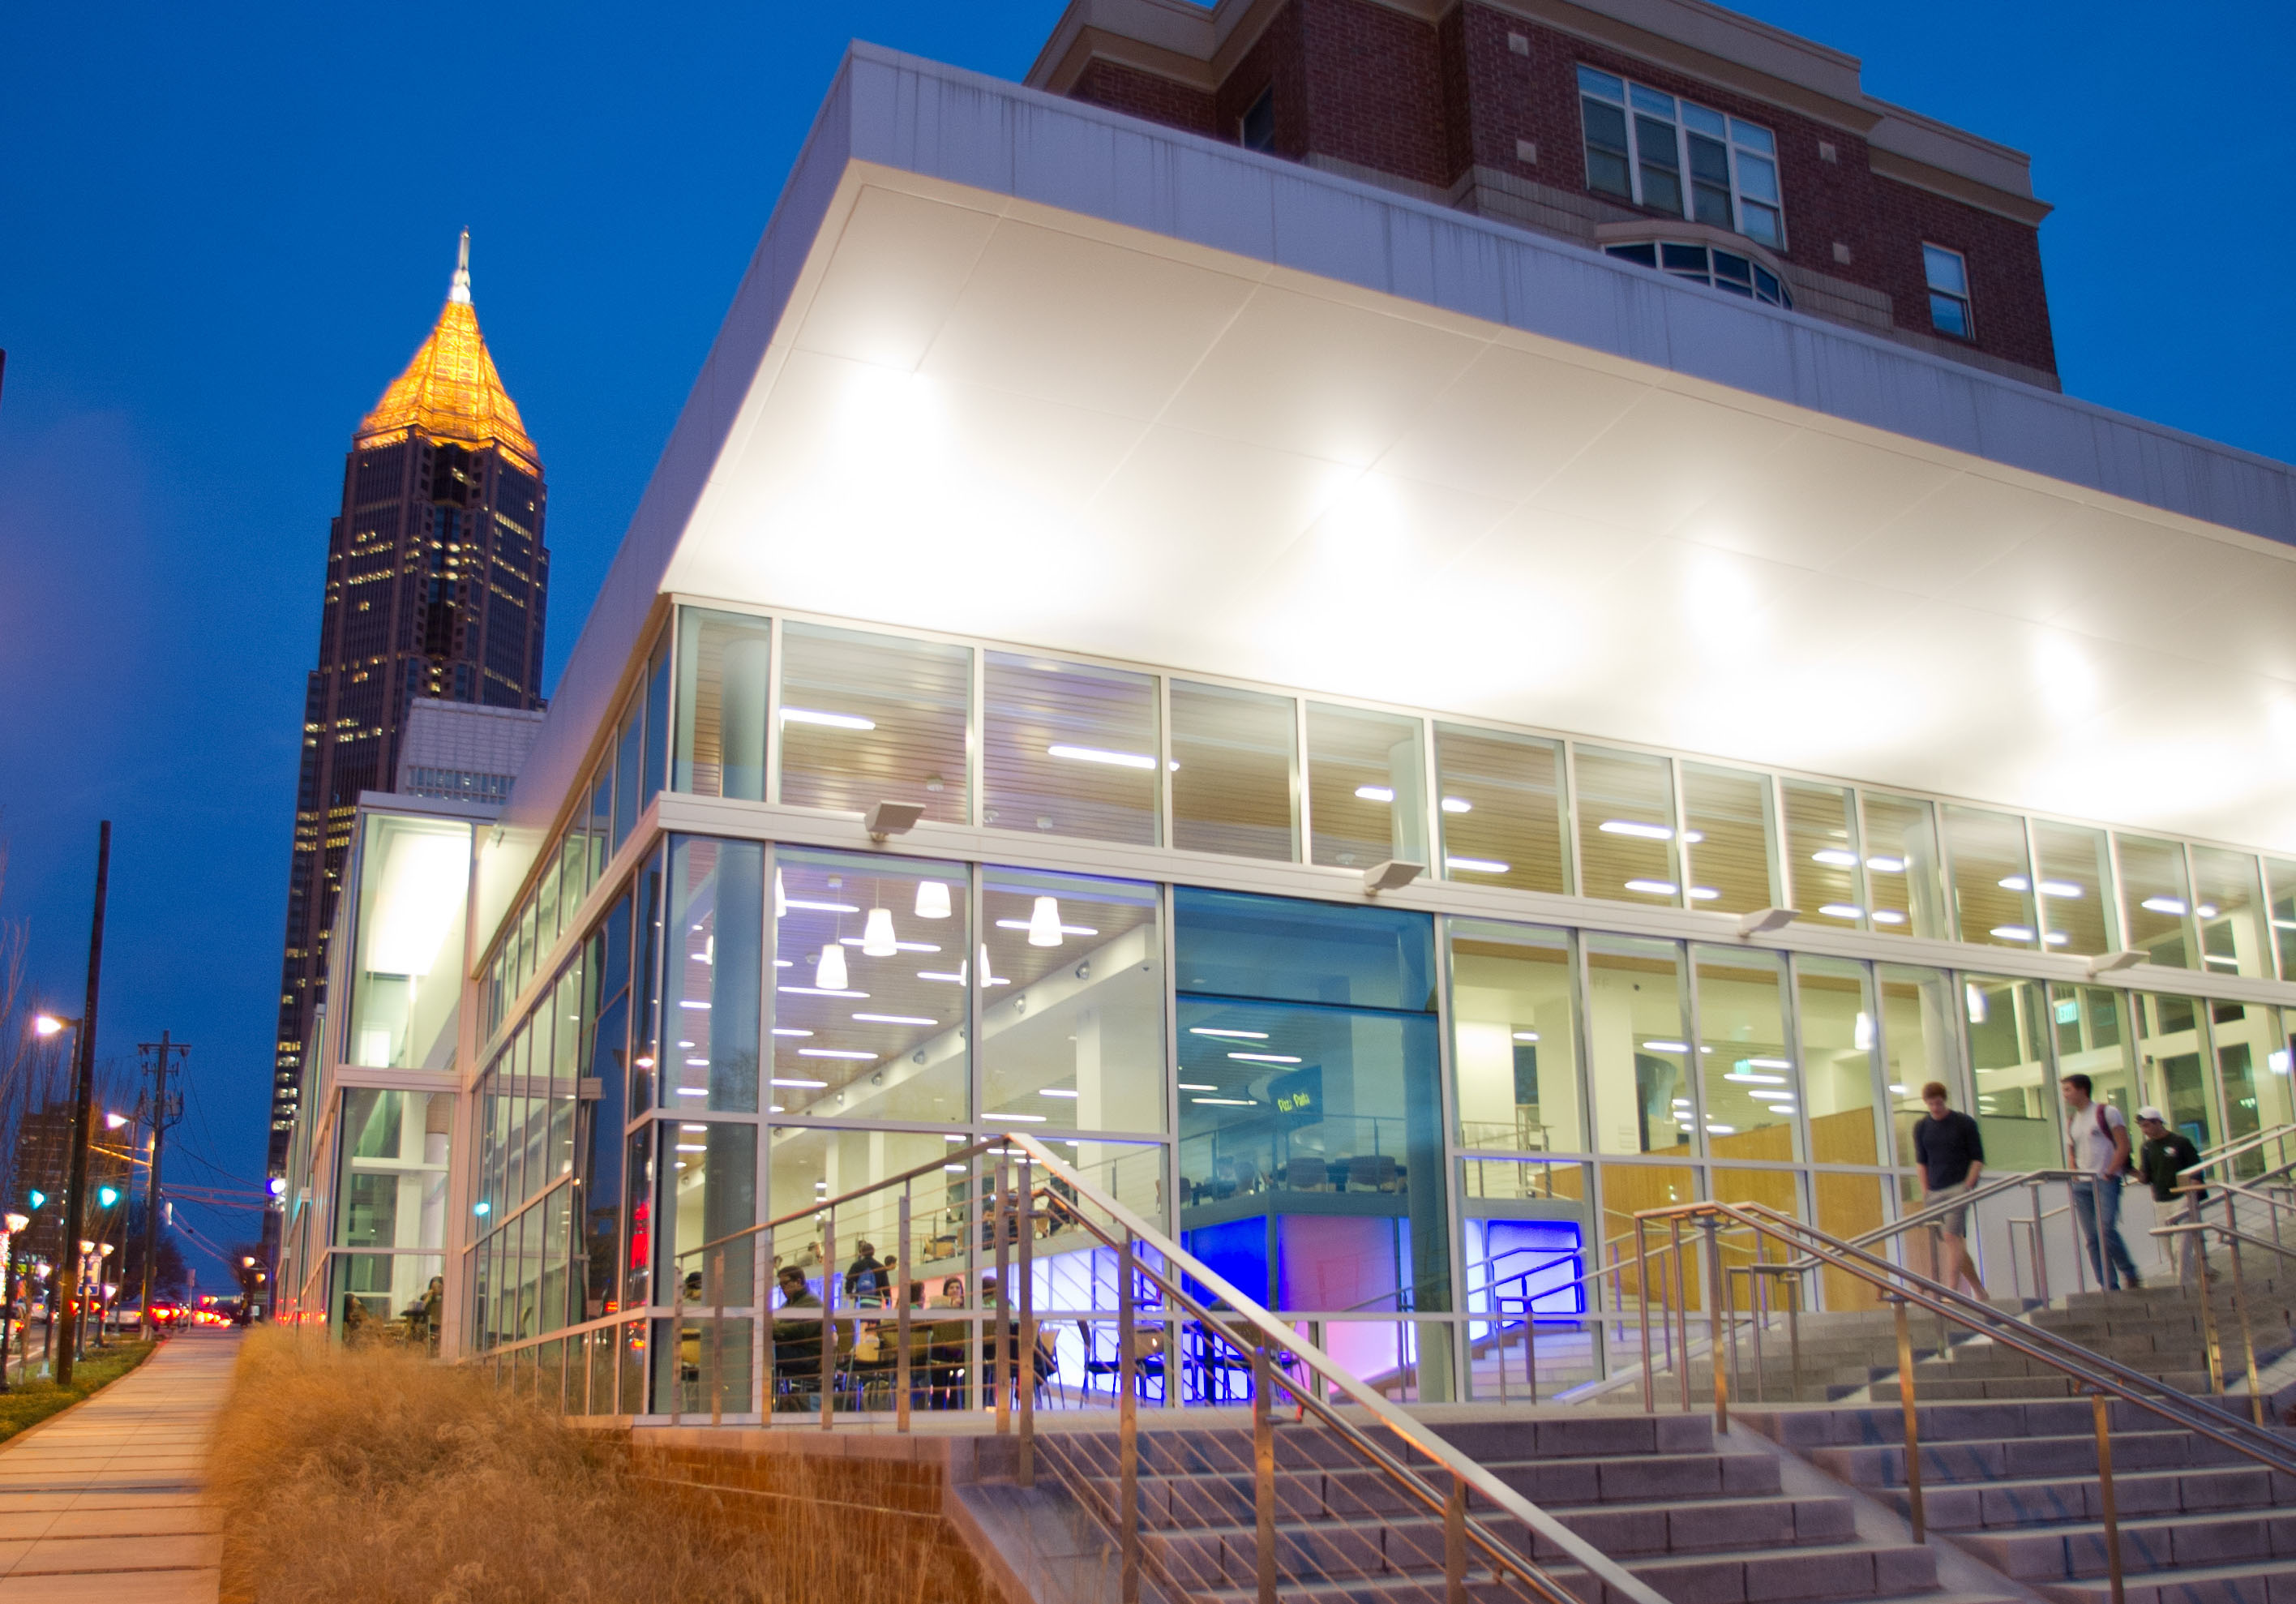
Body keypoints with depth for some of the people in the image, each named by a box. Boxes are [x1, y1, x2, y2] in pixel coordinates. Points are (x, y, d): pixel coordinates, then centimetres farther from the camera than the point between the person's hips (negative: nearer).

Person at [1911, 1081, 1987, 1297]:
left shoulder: (1965, 1123, 1)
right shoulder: (1921, 1127, 12)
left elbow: (1978, 1159, 1)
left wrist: (1968, 1186, -10)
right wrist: (1925, 1191, 7)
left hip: (1959, 1188, -5)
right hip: (1935, 1191, 5)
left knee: (1951, 1236, -18)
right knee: (1957, 1243, 8)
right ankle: (1979, 1292, 19)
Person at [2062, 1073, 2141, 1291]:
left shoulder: (2107, 1112, 0)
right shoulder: (2071, 1121, 18)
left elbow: (2123, 1146, -6)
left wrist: (2108, 1174, -12)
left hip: (2106, 1181, -6)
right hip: (2082, 1184, 6)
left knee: (2106, 1229, -20)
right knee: (2091, 1238, 0)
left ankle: (2130, 1274, -1)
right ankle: (2109, 1287, 2)